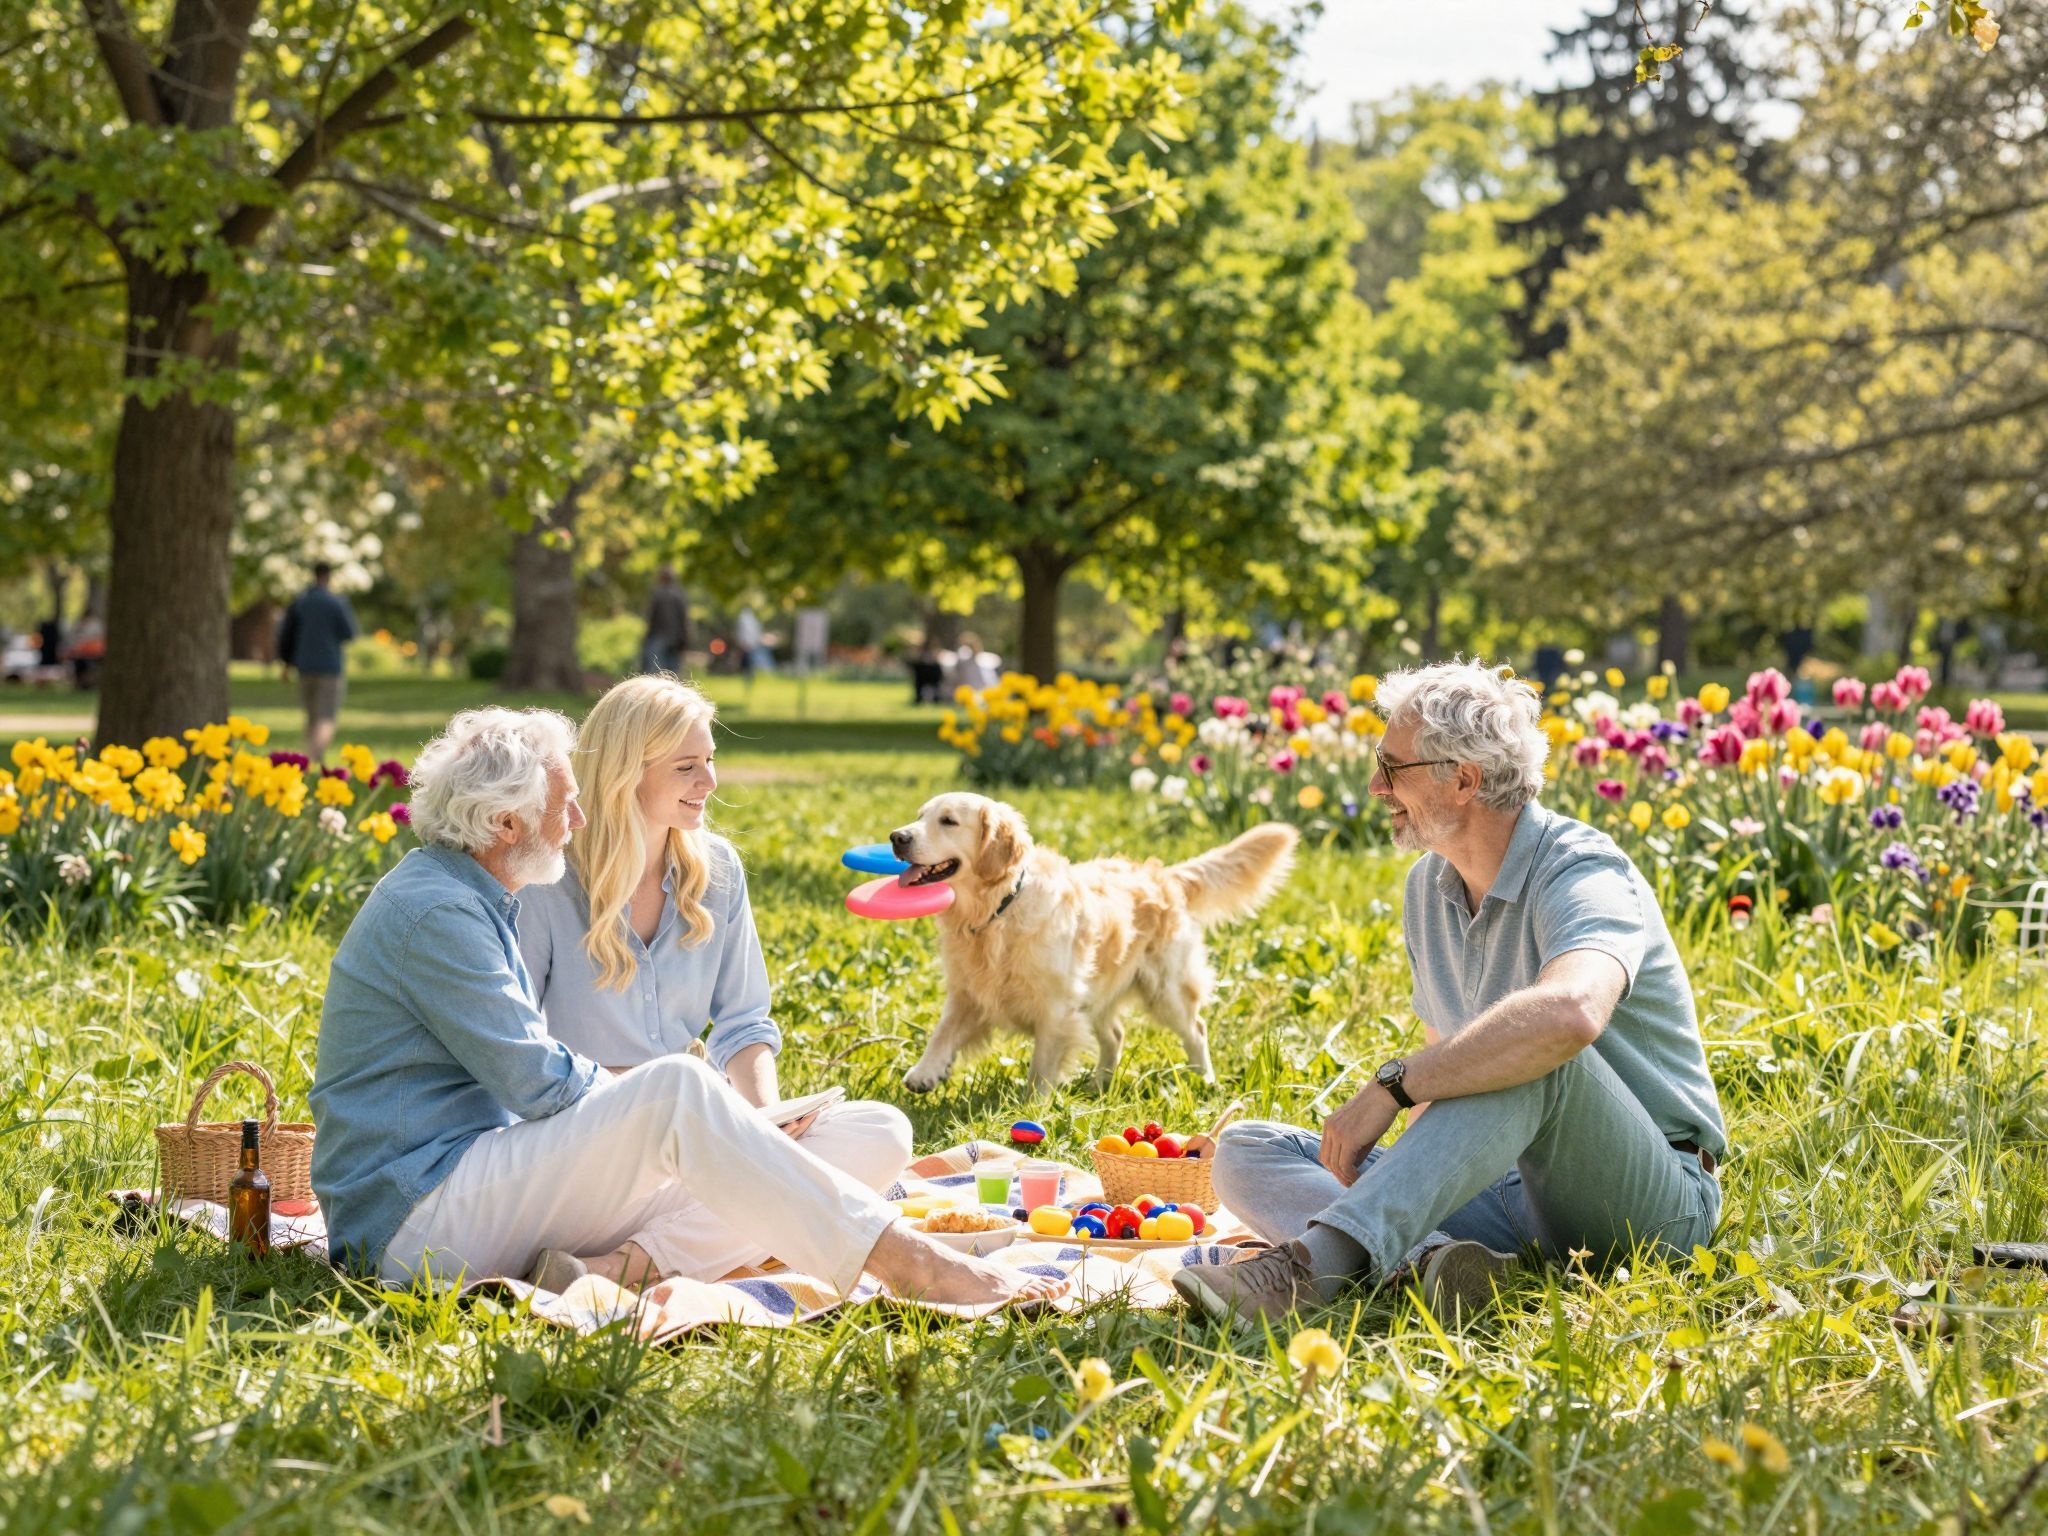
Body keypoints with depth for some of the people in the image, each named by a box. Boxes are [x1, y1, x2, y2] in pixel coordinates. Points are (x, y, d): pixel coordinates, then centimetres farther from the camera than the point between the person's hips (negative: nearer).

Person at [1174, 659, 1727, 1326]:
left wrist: (1389, 1088, -36)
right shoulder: (1429, 885, 8)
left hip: (1653, 1198, -8)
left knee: (1532, 1052, -38)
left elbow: (1570, 1013, -42)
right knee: (1245, 1152, -6)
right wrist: (1420, 1159, -3)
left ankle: (1310, 1266, -45)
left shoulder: (1583, 874, -18)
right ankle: (1434, 1258, -35)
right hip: (1519, 1196, 8)